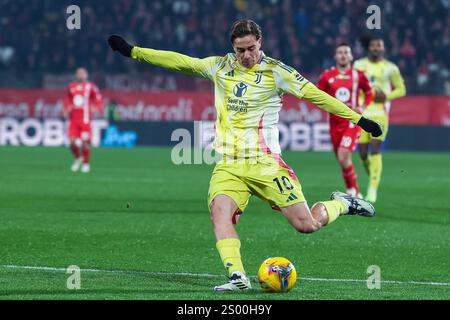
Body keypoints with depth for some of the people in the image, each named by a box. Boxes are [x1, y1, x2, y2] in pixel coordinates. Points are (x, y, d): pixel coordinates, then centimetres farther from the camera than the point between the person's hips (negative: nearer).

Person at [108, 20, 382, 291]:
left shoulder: (275, 71, -1)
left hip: (265, 164, -3)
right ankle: (237, 278, -30)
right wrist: (133, 51, 8)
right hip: (229, 166, 3)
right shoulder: (220, 67, 9)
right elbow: (180, 62, 11)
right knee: (219, 210, -27)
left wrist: (359, 119, -3)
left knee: (307, 225, -8)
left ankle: (342, 204, 24)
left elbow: (316, 95, 0)